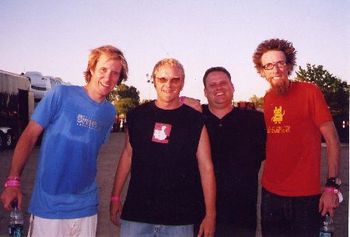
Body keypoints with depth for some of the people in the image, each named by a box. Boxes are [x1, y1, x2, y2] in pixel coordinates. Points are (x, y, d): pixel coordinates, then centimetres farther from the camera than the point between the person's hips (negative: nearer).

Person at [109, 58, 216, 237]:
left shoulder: (195, 120, -2)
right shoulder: (137, 115, 4)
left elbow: (206, 167, -2)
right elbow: (127, 155, 12)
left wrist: (210, 214, -5)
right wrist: (115, 197, 10)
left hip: (180, 218, -1)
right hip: (136, 214, 2)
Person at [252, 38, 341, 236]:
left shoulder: (310, 92, -8)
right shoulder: (267, 99, 6)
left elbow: (332, 139, -9)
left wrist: (332, 186, -15)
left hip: (305, 195, -5)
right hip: (270, 192, 5)